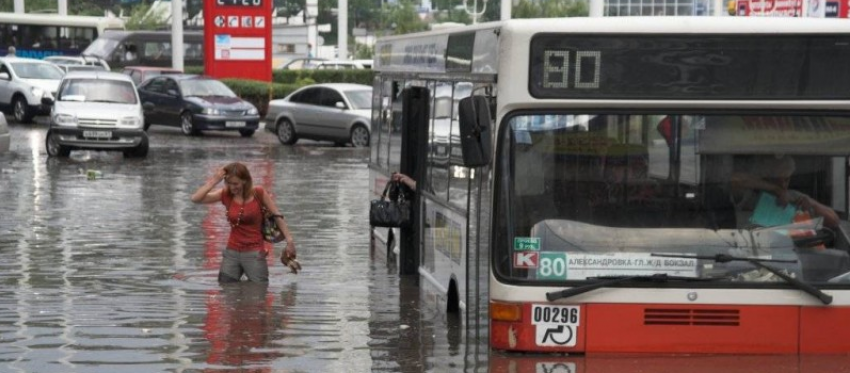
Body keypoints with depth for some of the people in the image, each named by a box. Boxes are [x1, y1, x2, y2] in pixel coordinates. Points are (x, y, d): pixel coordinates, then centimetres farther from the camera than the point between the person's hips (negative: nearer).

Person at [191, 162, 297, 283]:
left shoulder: (258, 193, -9)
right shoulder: (226, 195, -2)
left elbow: (277, 216, -3)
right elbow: (195, 198, -8)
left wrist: (289, 240, -6)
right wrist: (214, 181, -14)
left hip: (254, 253, -4)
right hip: (231, 253, 4)